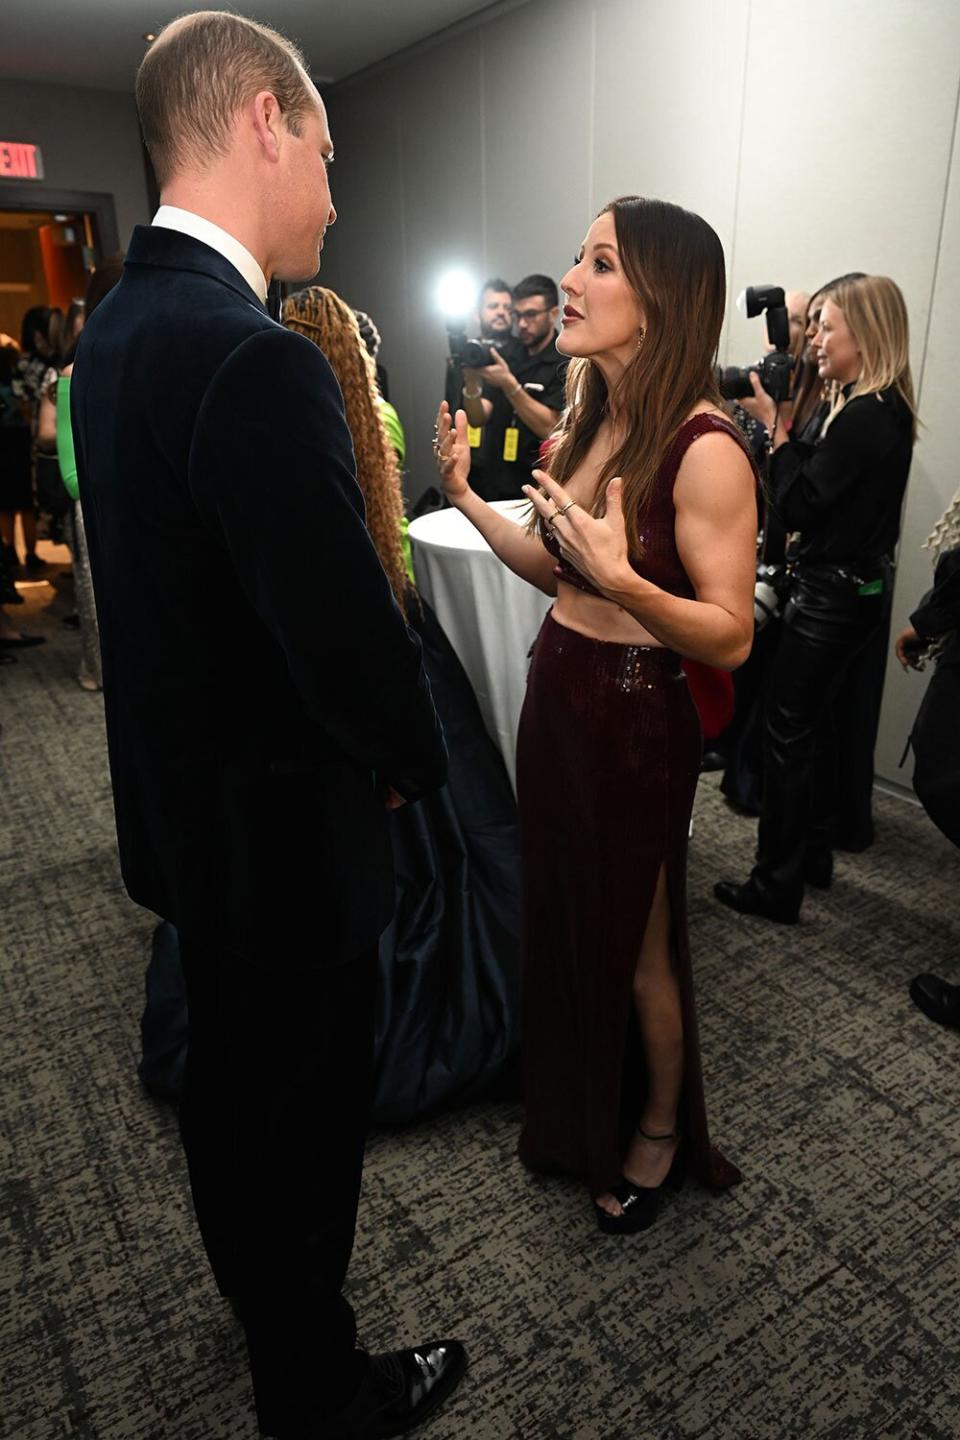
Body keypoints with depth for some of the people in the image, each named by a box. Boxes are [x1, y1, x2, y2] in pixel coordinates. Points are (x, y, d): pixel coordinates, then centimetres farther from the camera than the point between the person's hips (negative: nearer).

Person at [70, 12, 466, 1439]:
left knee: (230, 1059, 28)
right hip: (282, 825, -9)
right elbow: (358, 638, -29)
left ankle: (249, 1275, 56)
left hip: (182, 794, 9)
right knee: (304, 1108, 13)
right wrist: (418, 760, -7)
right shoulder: (259, 362, -28)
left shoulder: (117, 325, 3)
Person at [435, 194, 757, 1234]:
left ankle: (657, 1133, 42)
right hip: (553, 699, 8)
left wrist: (623, 577, -34)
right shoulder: (587, 419, 5)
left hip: (635, 722, -8)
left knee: (635, 948, 13)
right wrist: (468, 497, 6)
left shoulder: (703, 449, -20)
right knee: (563, 919, 22)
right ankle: (576, 1111, 48)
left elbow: (730, 637, -20)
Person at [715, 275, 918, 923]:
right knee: (809, 726, 19)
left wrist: (774, 422, -12)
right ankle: (813, 854, 33)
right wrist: (784, 424, 2)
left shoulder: (864, 417, -21)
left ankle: (777, 886, 9)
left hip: (833, 596, -10)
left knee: (788, 735, -2)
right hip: (856, 588, 10)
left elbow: (797, 505, -19)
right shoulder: (886, 410, 9)